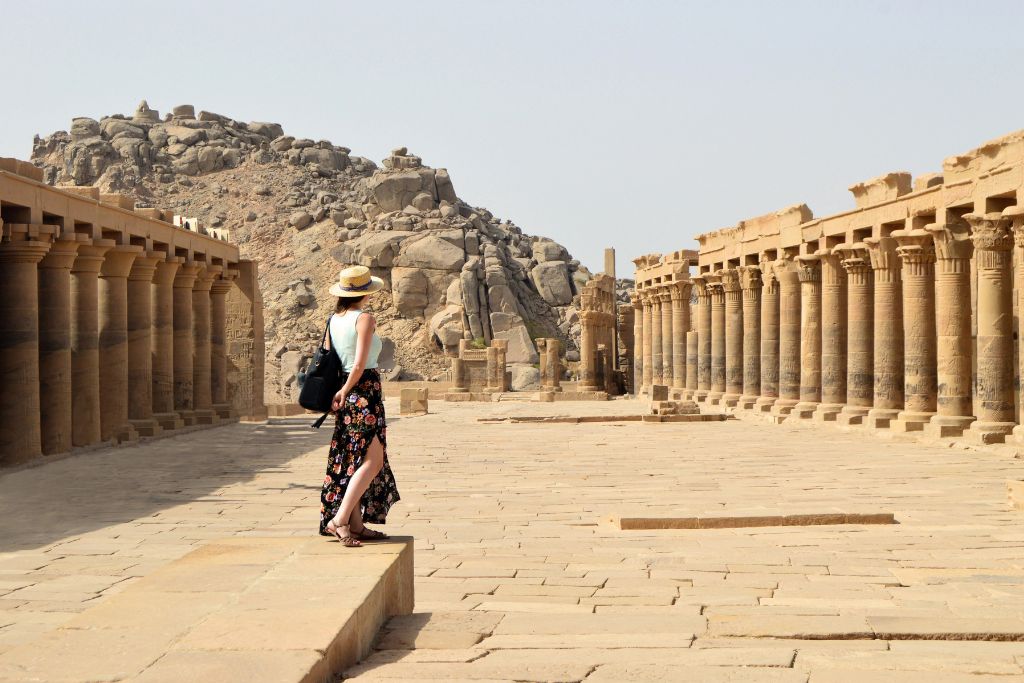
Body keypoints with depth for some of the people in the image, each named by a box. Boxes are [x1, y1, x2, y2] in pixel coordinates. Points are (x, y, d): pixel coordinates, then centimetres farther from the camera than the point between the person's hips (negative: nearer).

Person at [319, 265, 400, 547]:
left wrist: (339, 392, 12)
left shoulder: (334, 319, 10)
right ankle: (339, 519, -18)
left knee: (351, 459, 12)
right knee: (372, 460, -8)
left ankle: (357, 525, 15)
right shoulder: (364, 318, -12)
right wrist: (345, 392, -8)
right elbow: (360, 364, -18)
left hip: (346, 395, 9)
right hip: (365, 390, -9)